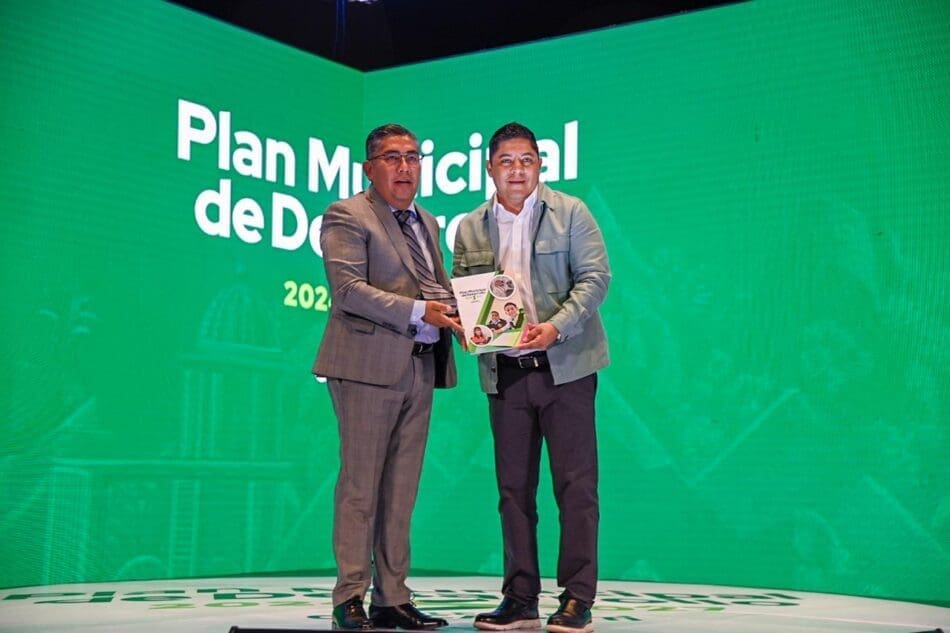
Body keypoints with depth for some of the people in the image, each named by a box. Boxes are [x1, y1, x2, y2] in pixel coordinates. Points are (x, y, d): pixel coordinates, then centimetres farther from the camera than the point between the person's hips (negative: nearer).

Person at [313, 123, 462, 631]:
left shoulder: (427, 223, 22)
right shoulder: (346, 216, -2)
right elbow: (348, 289, -13)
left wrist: (459, 316, 2)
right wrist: (419, 311, -20)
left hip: (420, 368, 7)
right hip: (368, 366, -7)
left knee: (402, 489, 8)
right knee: (360, 486, -3)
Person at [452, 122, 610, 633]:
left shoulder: (569, 213, 3)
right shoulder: (470, 229, 12)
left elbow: (595, 277, -4)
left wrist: (556, 326, -18)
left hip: (564, 366, -3)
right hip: (504, 374, 3)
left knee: (575, 485, -3)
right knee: (513, 488, 6)